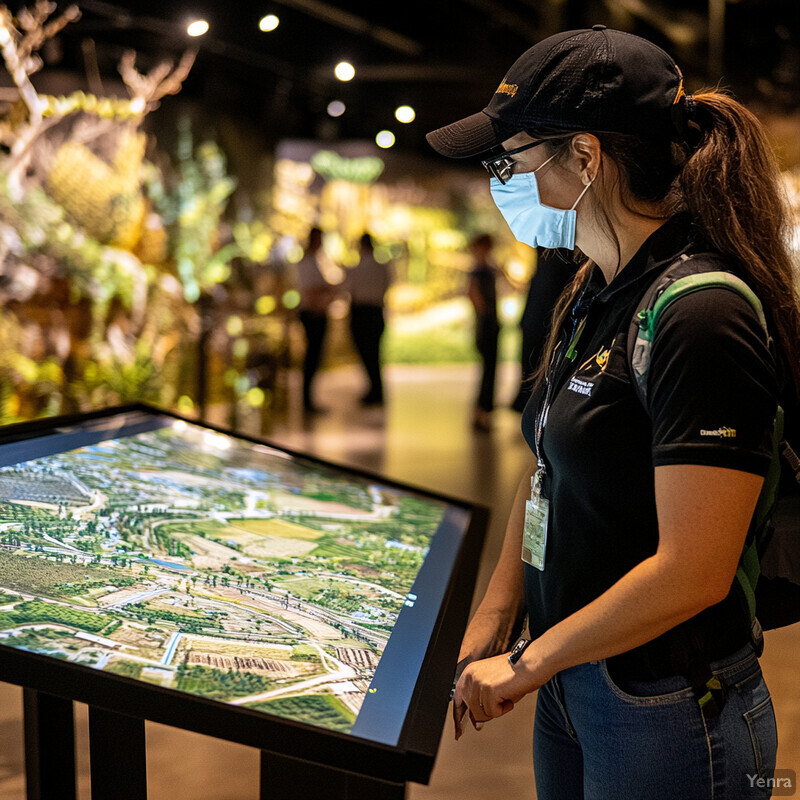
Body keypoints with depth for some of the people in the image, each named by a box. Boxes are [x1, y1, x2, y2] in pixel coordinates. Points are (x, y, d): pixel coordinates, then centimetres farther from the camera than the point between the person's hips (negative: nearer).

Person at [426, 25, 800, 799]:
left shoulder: (700, 315, -23)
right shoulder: (592, 293, 5)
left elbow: (691, 575, -25)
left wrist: (526, 663, -15)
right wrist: (493, 624, 4)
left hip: (665, 716, -8)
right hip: (571, 680, 8)